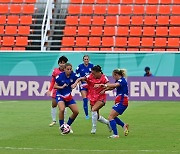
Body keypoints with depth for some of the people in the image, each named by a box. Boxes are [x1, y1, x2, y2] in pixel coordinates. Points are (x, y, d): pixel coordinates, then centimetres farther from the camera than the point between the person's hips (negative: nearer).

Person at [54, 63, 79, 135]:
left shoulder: (73, 75, -9)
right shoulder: (60, 76, -14)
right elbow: (55, 86, -8)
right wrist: (61, 87, -26)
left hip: (68, 96, 4)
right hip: (60, 95, -4)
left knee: (76, 111, -1)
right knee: (62, 109, -29)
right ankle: (61, 127, -15)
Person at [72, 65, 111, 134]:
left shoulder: (103, 78, -12)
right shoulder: (90, 77, -8)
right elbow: (80, 79, -16)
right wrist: (75, 83, -34)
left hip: (101, 98, -5)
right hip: (92, 98, 5)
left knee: (94, 109, -28)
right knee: (97, 117, 10)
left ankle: (94, 128, -16)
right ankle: (107, 122, 39)